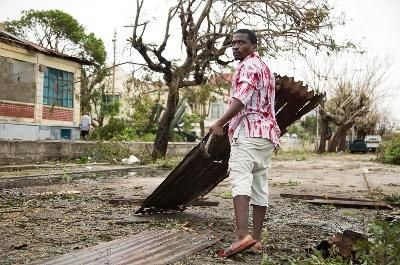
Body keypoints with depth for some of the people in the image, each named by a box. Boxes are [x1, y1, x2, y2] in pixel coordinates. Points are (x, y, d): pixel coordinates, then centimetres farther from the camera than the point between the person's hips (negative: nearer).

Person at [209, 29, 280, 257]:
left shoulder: (248, 66, -4)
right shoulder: (265, 68, 28)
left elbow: (241, 99, -19)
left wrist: (220, 123, -22)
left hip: (248, 132, -10)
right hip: (267, 133, 10)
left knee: (240, 181, -20)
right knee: (260, 187, 7)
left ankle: (243, 235, -33)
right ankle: (256, 239, 10)